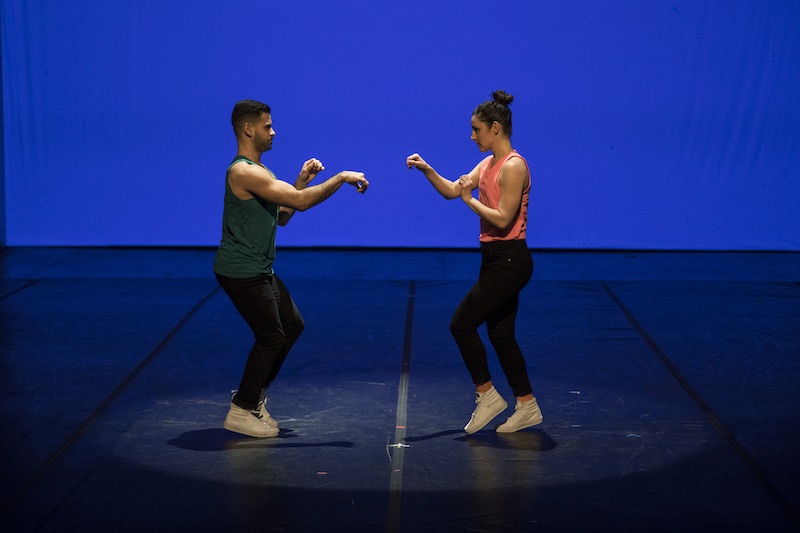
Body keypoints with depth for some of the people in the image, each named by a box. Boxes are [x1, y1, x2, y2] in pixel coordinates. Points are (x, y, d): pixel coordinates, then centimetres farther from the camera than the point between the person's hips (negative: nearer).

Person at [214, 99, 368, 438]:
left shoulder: (258, 171, 13)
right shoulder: (244, 171, -21)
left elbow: (282, 216, 15)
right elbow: (302, 202, -25)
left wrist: (302, 180, 5)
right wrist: (341, 178, -16)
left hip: (259, 269, 10)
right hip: (241, 272, -10)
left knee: (292, 325, 16)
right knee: (271, 337, -4)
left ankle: (252, 393, 26)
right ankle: (241, 411, 8)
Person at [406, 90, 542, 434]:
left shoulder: (513, 166, -16)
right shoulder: (489, 163, 13)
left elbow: (502, 219, -22)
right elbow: (452, 190, 16)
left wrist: (470, 199, -13)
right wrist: (427, 170, 2)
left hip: (509, 260, -10)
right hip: (495, 258, 10)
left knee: (462, 324, -7)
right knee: (500, 334, 12)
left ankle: (487, 395, 5)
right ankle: (527, 407, 19)